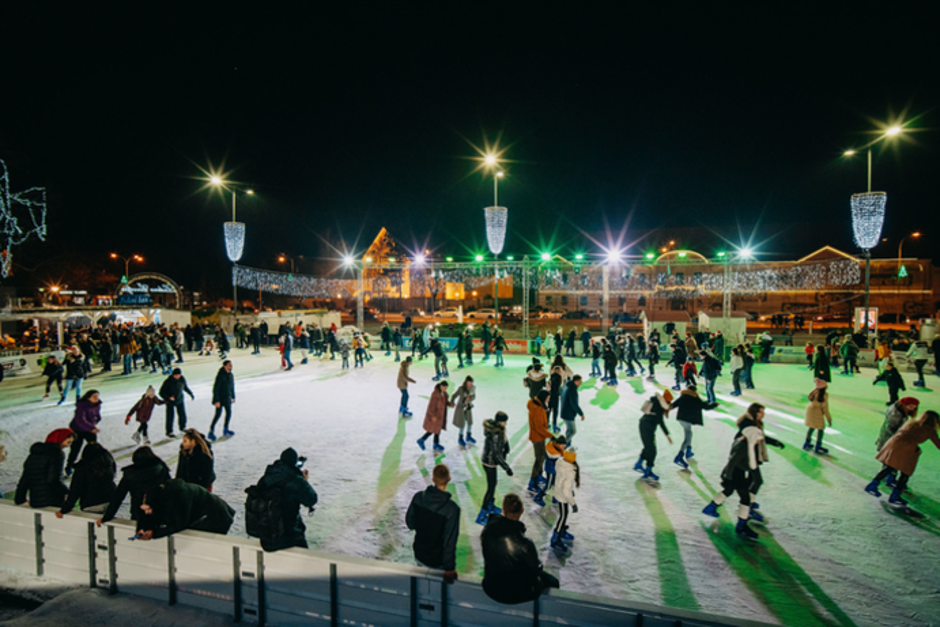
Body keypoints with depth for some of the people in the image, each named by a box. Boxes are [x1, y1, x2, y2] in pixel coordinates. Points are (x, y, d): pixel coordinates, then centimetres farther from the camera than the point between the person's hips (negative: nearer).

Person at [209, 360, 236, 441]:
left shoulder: (231, 375, 2)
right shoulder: (220, 375, -22)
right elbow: (215, 389, -21)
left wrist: (233, 397, 18)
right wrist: (216, 401, -22)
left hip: (227, 398, 8)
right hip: (220, 398, -8)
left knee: (229, 412, 15)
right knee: (218, 414, -8)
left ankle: (225, 429, 30)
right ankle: (211, 432, 2)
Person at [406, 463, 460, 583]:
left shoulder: (418, 497, -18)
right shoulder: (452, 509, -31)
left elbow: (410, 523, -3)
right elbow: (450, 541, -23)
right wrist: (449, 569, -11)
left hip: (419, 556, 5)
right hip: (437, 562, -4)